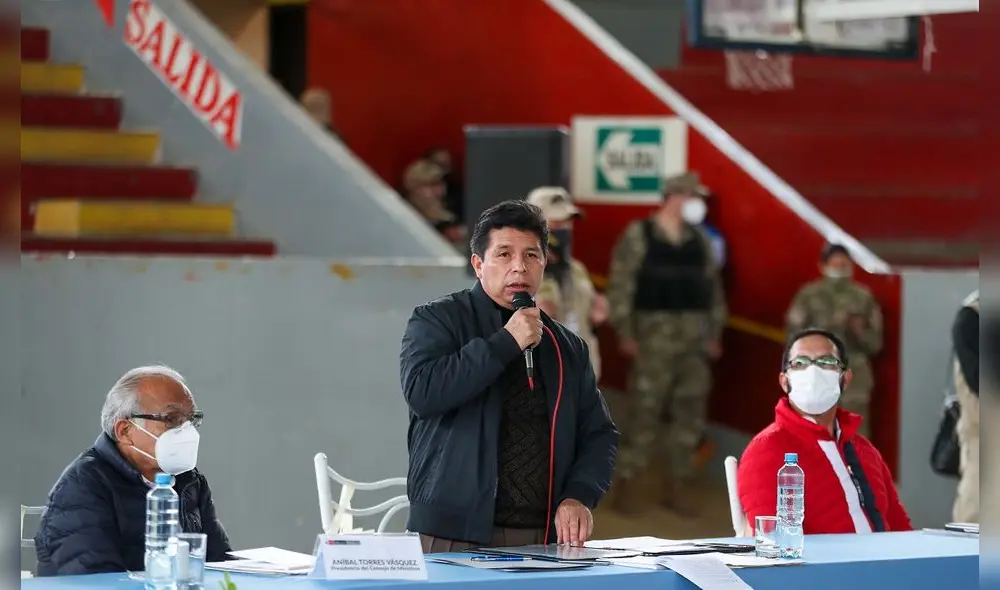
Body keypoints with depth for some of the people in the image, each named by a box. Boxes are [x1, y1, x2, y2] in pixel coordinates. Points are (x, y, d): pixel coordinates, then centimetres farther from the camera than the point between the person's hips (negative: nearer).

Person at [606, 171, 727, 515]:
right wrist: (625, 332, -12)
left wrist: (715, 333, 11)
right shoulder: (638, 236, -4)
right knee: (644, 410, -6)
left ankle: (678, 485, 13)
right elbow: (620, 285, -7)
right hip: (654, 334, -5)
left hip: (695, 337, 5)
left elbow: (713, 287, 16)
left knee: (690, 412, 5)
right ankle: (626, 483, 2)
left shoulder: (700, 240, 12)